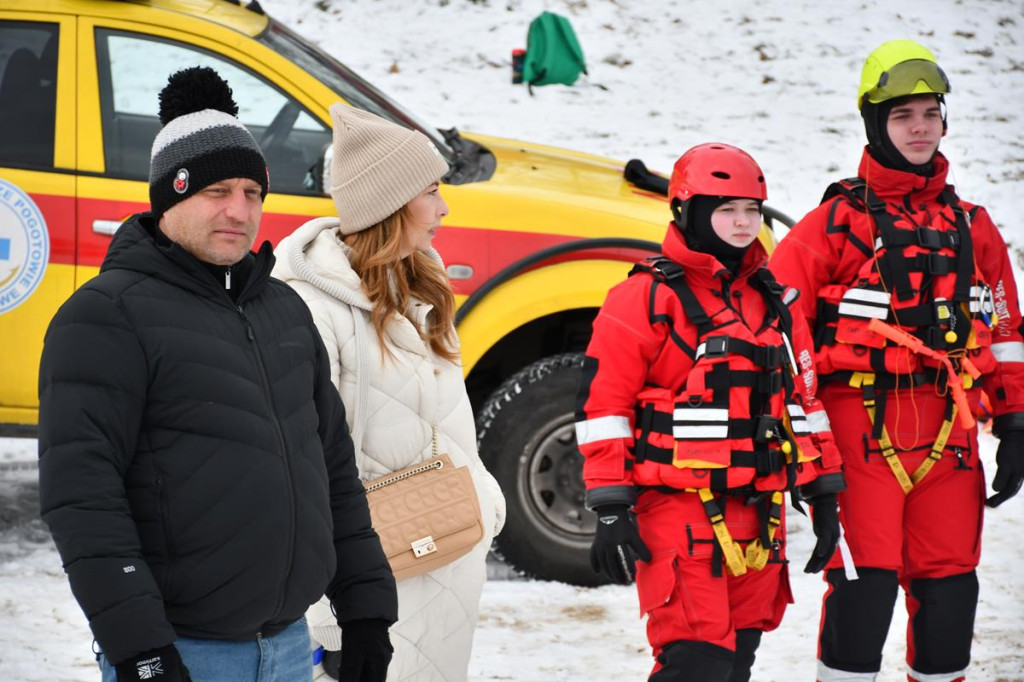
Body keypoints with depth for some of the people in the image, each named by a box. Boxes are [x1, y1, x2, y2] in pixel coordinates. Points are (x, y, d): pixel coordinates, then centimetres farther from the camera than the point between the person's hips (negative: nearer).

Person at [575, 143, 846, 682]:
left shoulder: (774, 303, 15)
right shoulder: (643, 301, -7)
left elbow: (804, 399, 21)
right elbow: (602, 406, -9)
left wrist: (824, 496, 17)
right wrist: (611, 511, -13)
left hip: (758, 514, 7)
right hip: (678, 511, -7)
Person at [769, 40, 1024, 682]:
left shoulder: (971, 227, 14)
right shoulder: (838, 221, 0)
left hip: (949, 431, 4)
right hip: (862, 428, -4)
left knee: (949, 586, 7)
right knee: (864, 583, -8)